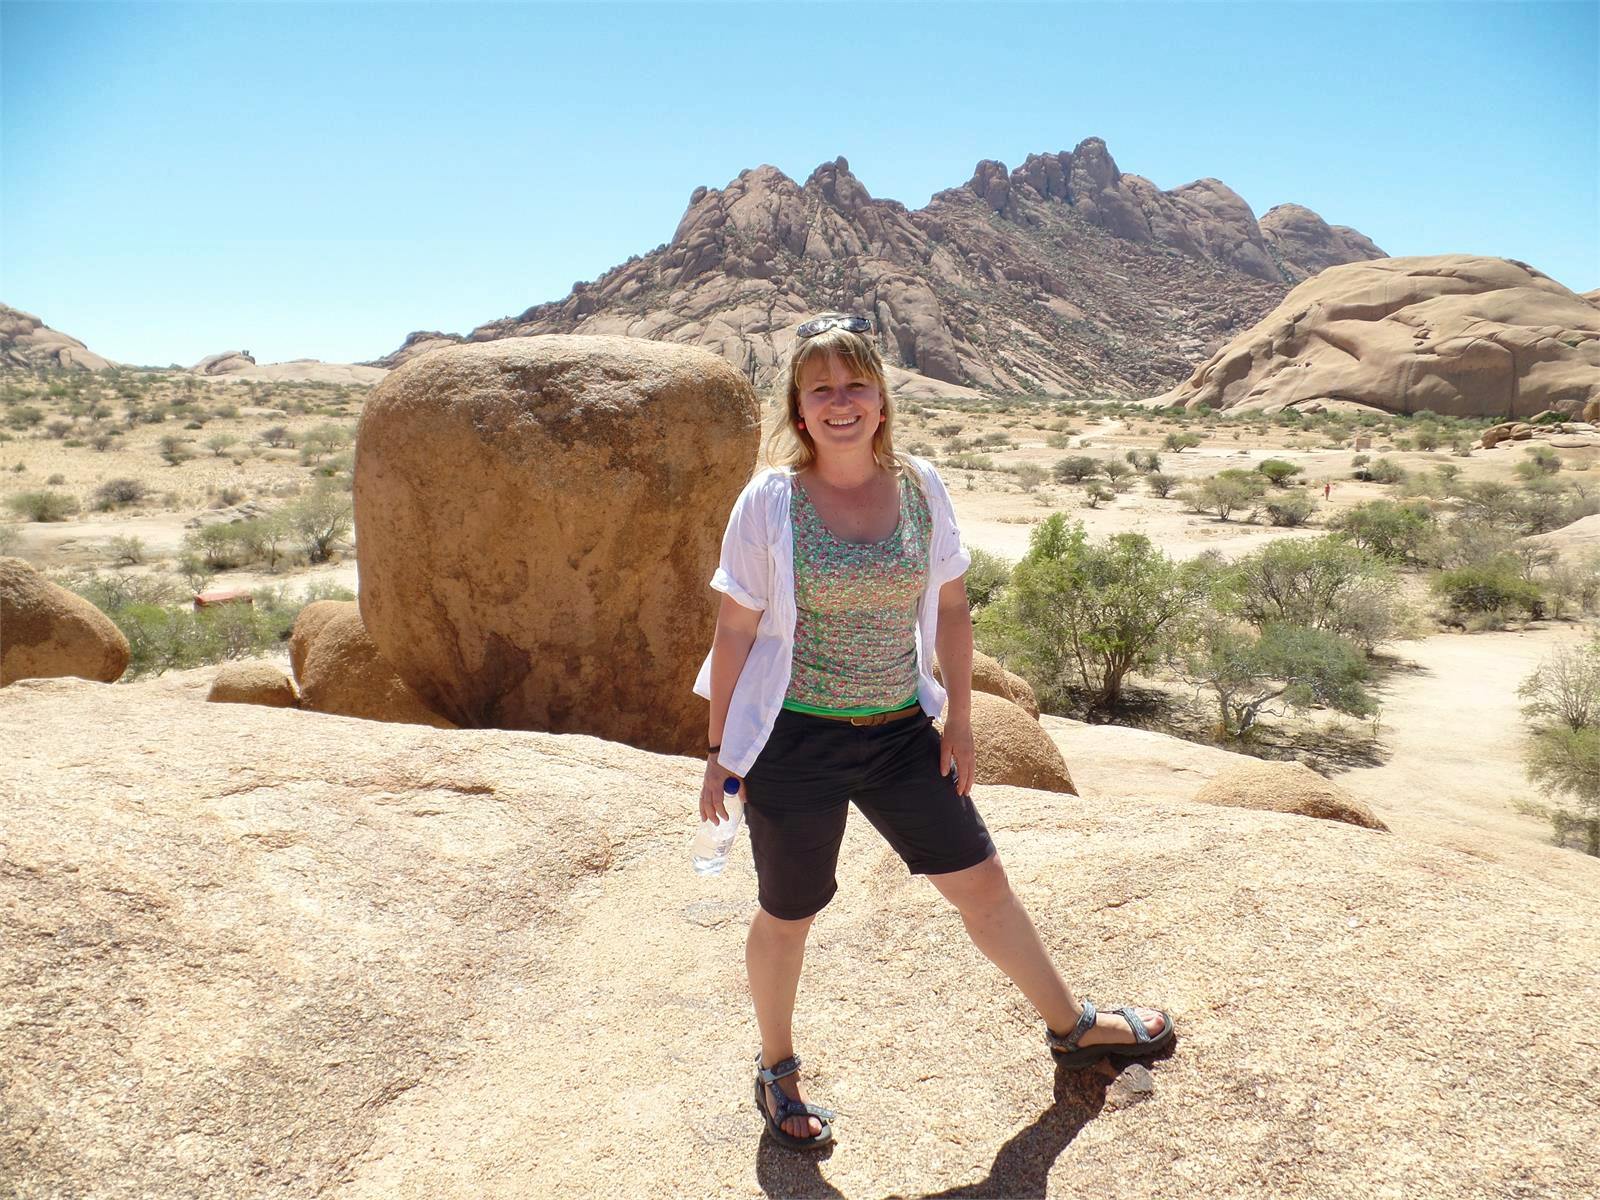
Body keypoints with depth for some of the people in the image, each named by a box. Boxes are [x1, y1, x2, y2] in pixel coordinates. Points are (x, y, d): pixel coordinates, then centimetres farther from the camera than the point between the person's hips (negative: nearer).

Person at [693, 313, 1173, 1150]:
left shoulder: (919, 486, -2)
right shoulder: (769, 501, -12)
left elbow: (949, 606, 7)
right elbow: (736, 631, -7)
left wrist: (959, 718, 6)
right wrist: (721, 750, -4)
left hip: (902, 734, 3)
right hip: (796, 741, -3)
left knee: (982, 883, 15)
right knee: (787, 918, 13)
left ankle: (1070, 1025, 39)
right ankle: (776, 1071, 40)